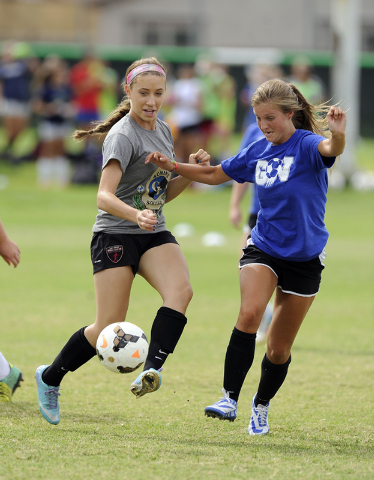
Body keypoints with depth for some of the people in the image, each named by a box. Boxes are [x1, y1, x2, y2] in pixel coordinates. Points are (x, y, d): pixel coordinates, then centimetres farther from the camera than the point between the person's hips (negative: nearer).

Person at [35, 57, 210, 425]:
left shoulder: (163, 131, 13)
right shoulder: (123, 136, -12)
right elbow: (104, 196, -23)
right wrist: (135, 215, -41)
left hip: (155, 235, 6)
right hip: (115, 235, -6)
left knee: (180, 290, -26)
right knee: (109, 329, -7)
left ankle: (152, 369, -36)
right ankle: (50, 377, 17)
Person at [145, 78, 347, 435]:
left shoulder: (306, 144, -15)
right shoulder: (257, 152, 2)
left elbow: (330, 149, -39)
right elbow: (214, 174, 17)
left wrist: (338, 134, -62)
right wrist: (172, 166, 7)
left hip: (304, 258, -3)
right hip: (263, 248, 3)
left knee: (279, 349, 6)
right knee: (249, 313, -27)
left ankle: (261, 406, 32)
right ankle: (229, 399, -26)